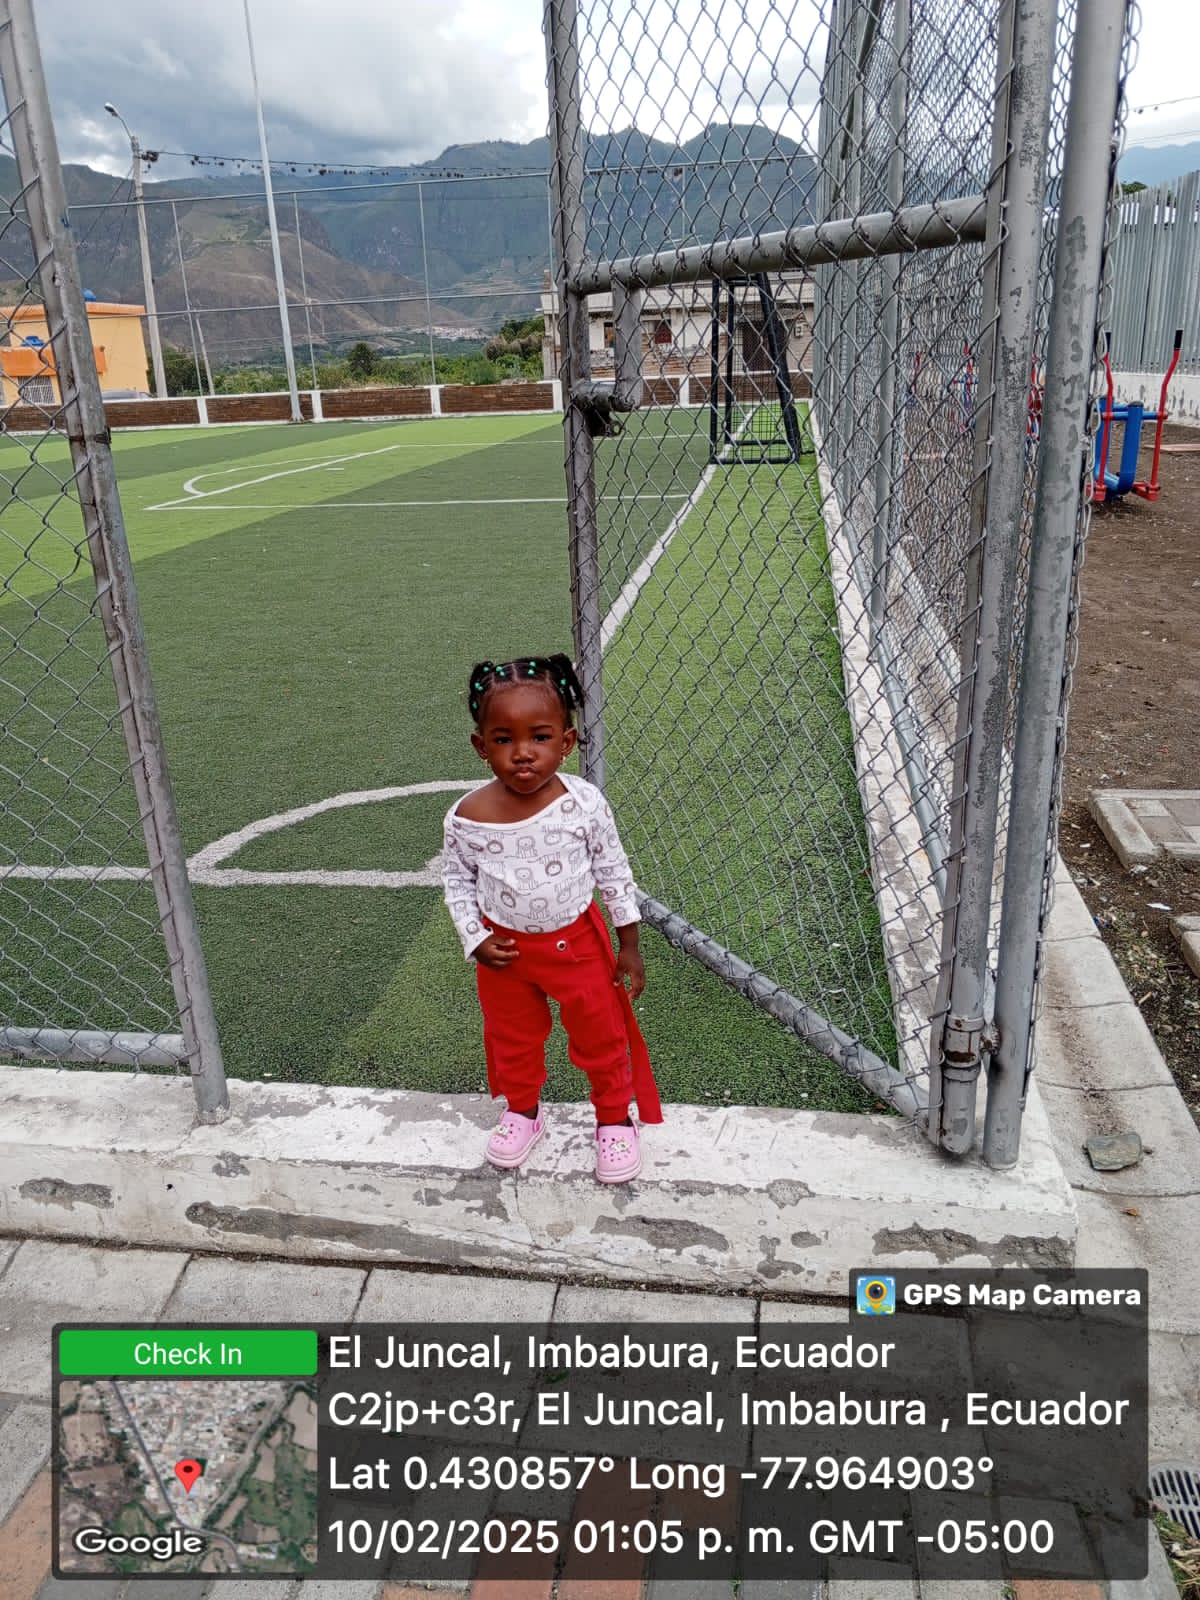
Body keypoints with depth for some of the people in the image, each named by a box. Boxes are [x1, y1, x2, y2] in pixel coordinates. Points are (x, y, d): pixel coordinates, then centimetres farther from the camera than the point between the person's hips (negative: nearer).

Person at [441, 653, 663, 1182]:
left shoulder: (584, 803, -22)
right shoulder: (467, 817, -20)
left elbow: (613, 870, -9)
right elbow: (457, 881, -2)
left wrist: (629, 947, -4)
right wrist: (476, 940, -12)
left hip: (578, 940, -1)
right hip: (505, 950, 1)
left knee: (601, 1033, 16)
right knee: (512, 1038, 23)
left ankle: (614, 1116, 42)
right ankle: (523, 1109, 51)